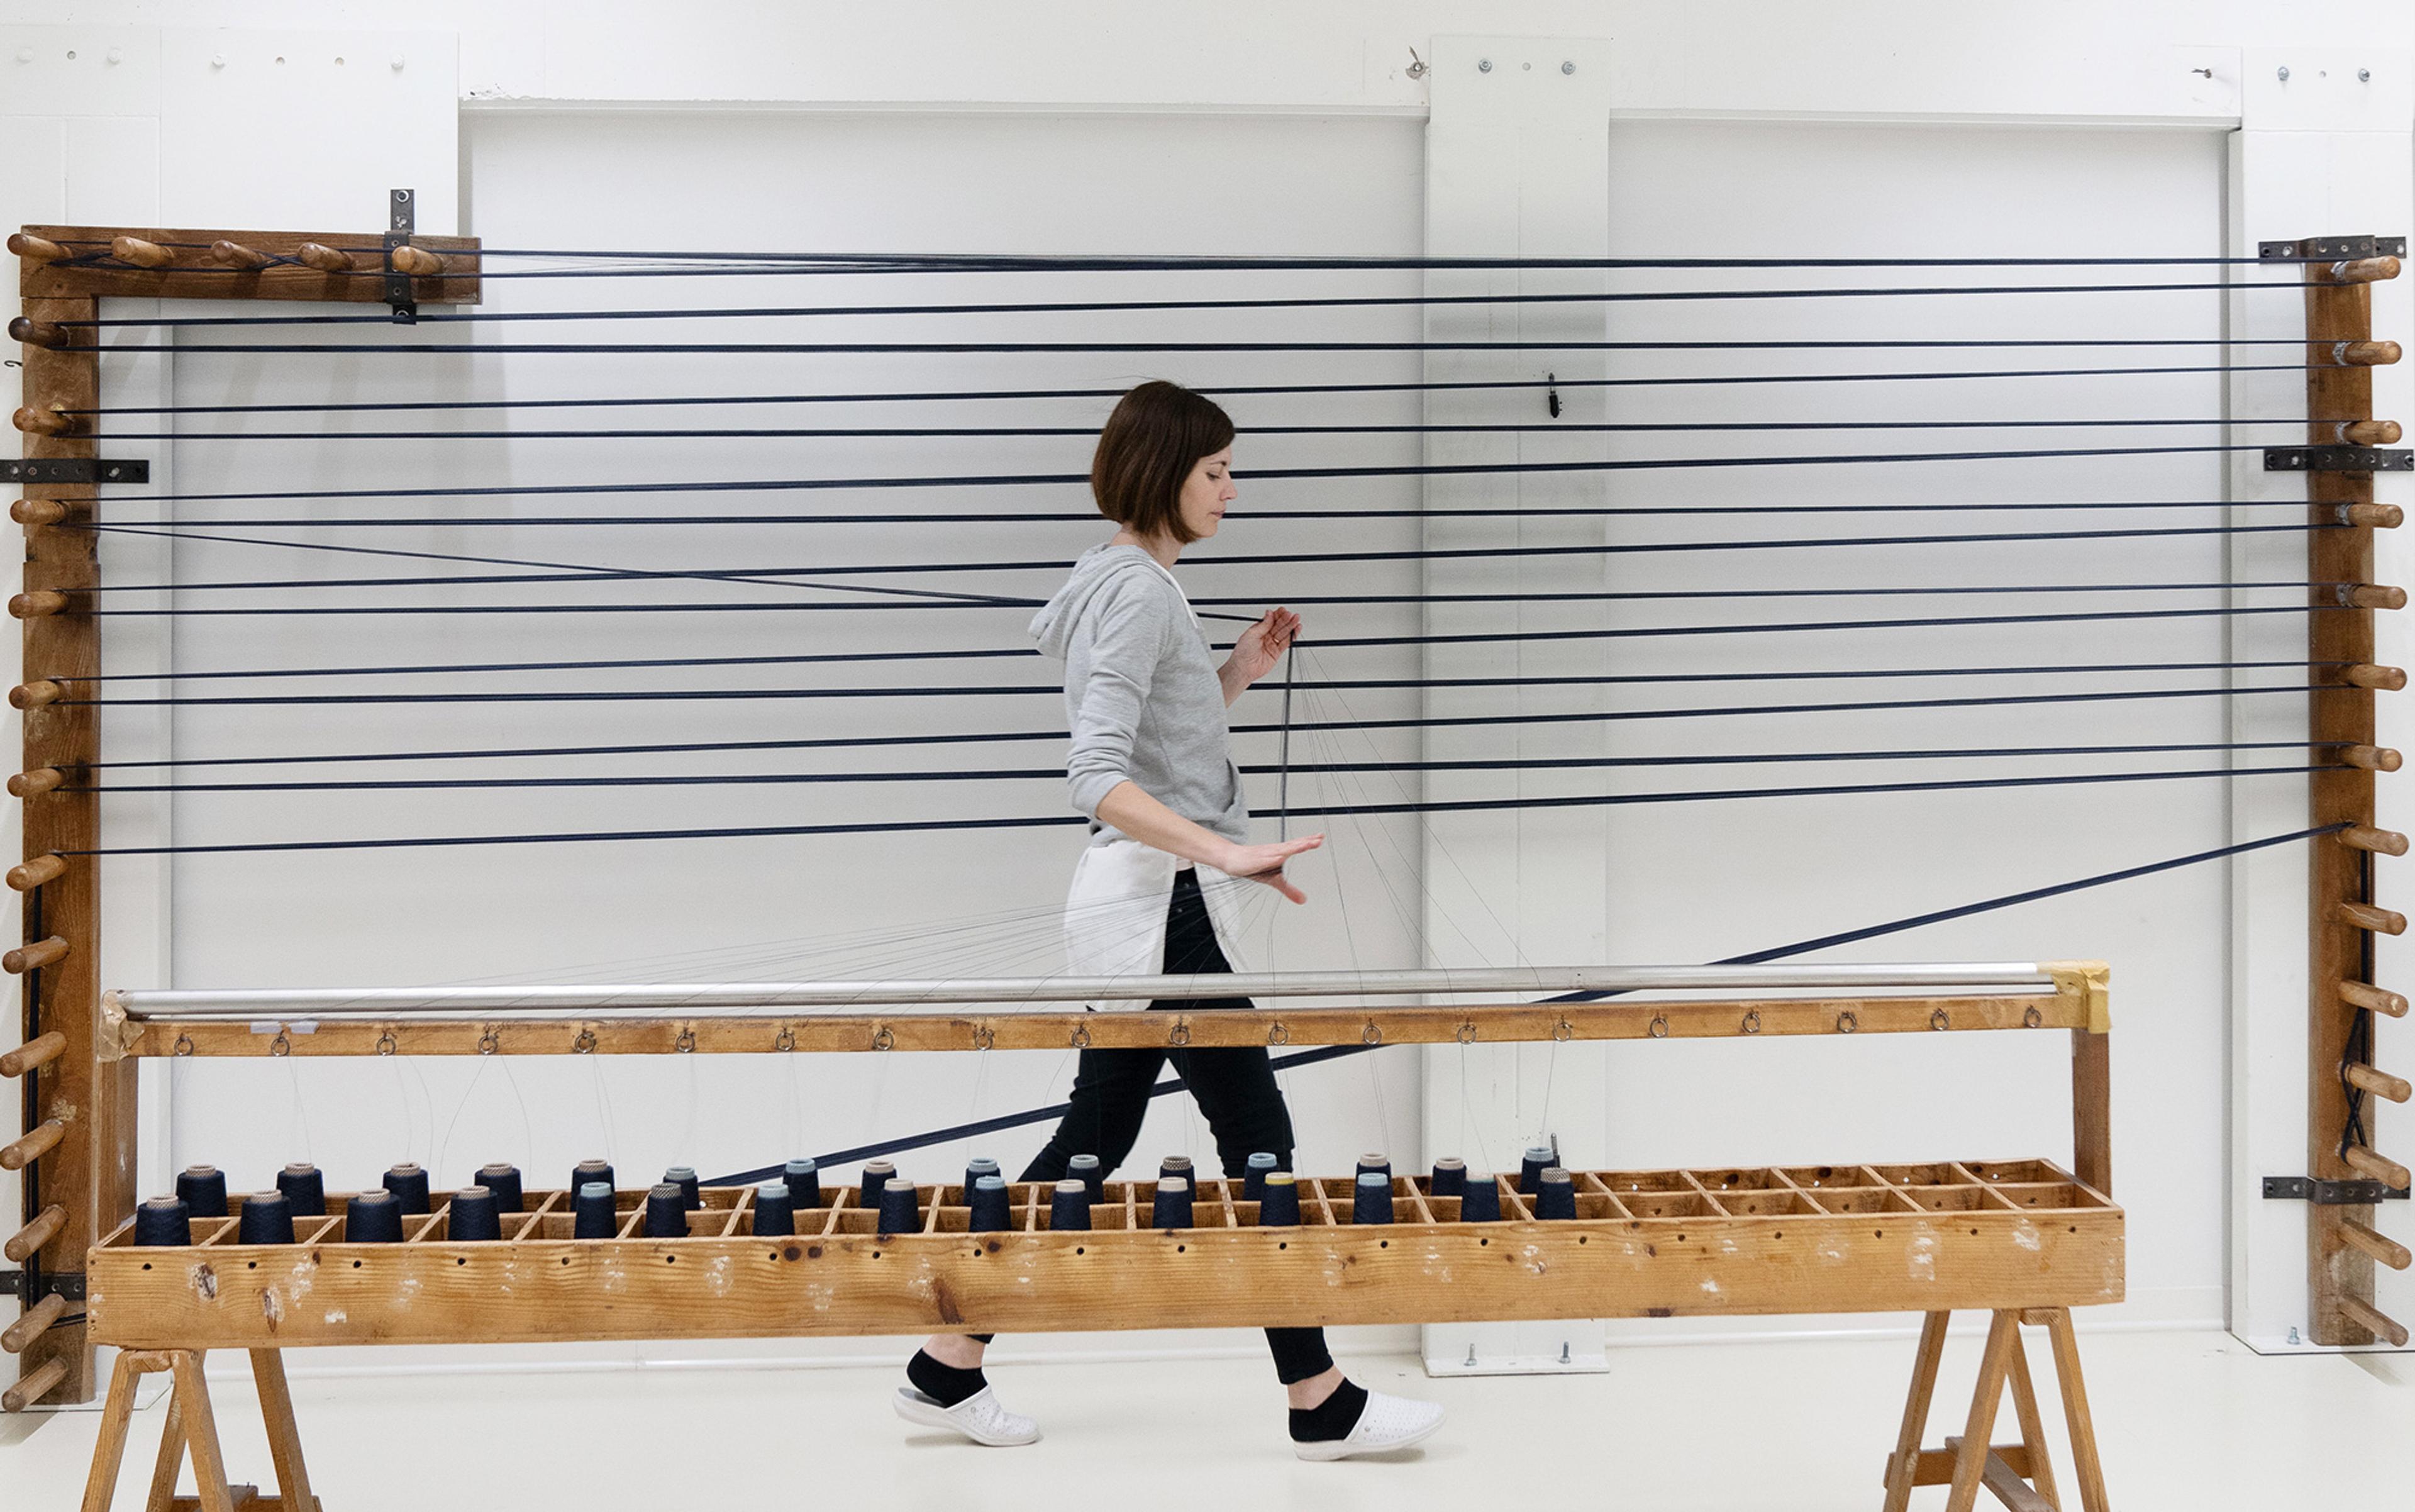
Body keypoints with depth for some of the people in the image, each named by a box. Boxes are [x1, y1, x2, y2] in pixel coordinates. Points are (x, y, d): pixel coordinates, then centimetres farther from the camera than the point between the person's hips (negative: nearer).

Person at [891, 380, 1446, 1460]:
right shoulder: (1139, 591, -16)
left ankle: (948, 1368, 21)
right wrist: (1229, 853, -34)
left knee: (1094, 1140, 14)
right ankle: (1322, 1404, 6)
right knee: (1257, 1139, -3)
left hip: (1138, 906, 10)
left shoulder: (1125, 578, 15)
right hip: (1159, 908, -10)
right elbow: (1098, 777, -27)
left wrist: (1238, 674, 12)